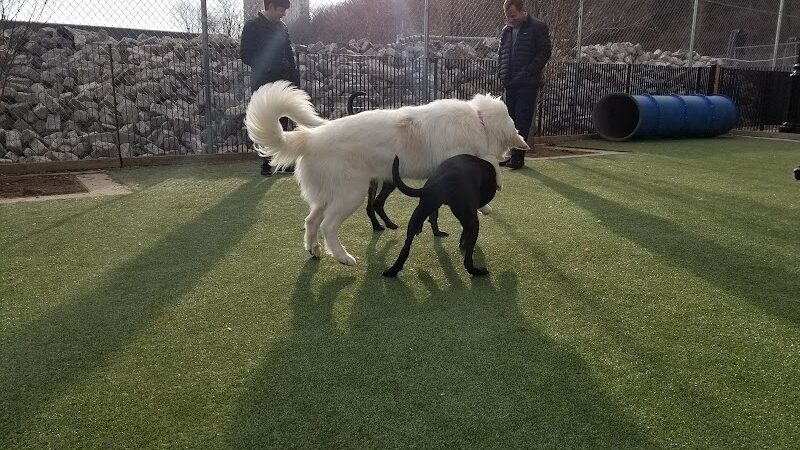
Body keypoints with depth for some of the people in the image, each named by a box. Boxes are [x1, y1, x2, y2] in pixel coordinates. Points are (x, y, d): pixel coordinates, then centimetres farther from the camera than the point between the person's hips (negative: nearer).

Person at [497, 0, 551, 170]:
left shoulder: (538, 27, -3)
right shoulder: (506, 30, 15)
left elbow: (545, 52, -8)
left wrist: (528, 73, -15)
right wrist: (501, 73, 7)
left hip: (528, 84, -6)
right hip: (509, 84, 6)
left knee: (522, 120, -8)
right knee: (511, 119, 7)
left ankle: (518, 157, -6)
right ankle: (514, 154, 13)